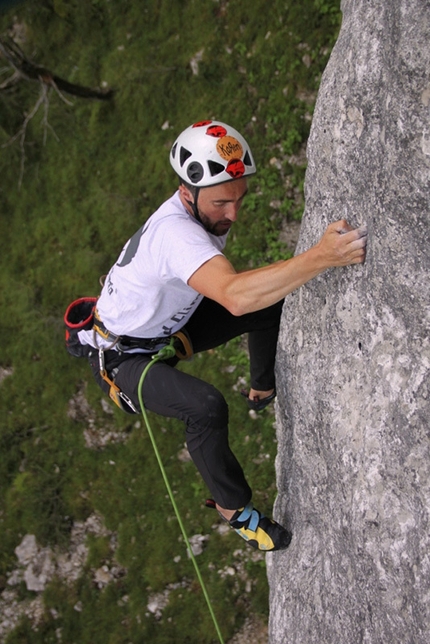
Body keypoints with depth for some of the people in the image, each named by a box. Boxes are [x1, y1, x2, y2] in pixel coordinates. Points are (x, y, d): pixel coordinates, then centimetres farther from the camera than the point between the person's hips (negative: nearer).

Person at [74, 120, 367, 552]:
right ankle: (233, 508, -10)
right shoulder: (174, 232, -39)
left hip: (169, 326, 9)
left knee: (273, 303, 3)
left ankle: (264, 391, 25)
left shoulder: (210, 211, -10)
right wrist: (322, 256, -67)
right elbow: (236, 296, -58)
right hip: (121, 358, -8)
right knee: (207, 407, -34)